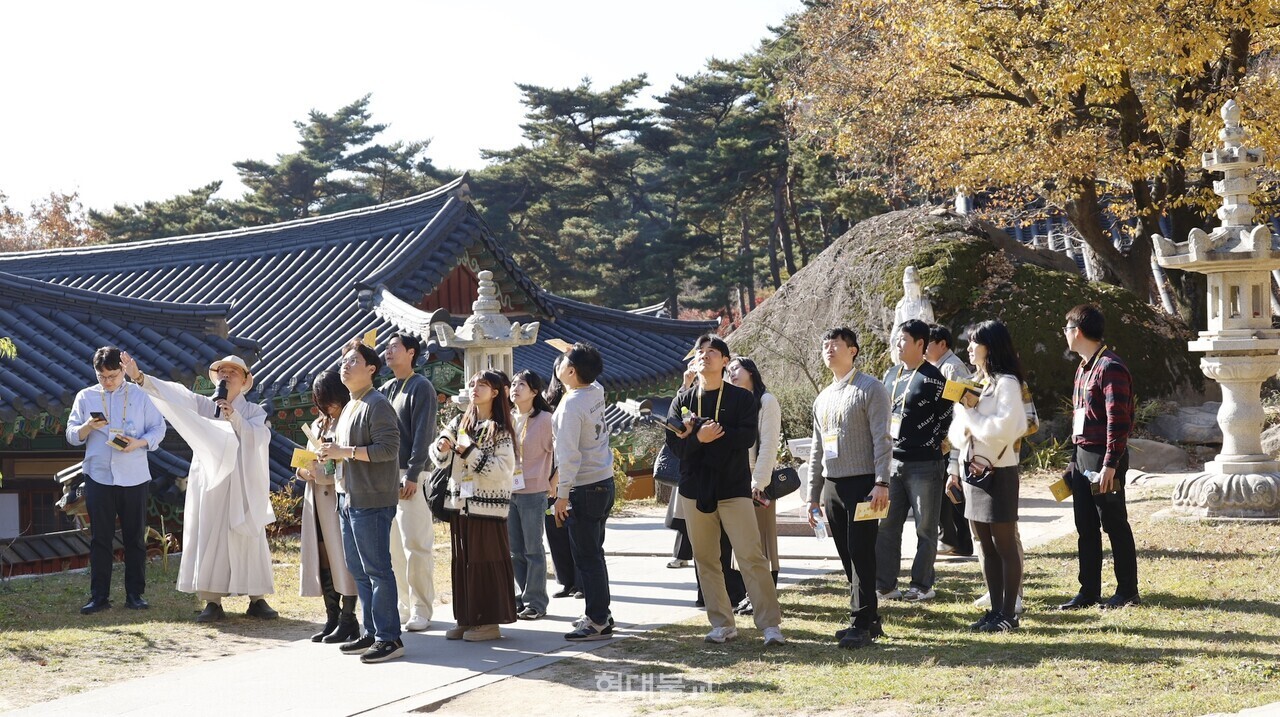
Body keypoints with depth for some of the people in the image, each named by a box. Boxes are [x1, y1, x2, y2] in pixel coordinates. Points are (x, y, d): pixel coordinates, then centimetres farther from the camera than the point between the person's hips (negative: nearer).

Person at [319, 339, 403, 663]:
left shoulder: (377, 405, -11)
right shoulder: (349, 407, 19)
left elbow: (388, 448, -21)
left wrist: (346, 451, -20)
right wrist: (332, 453, 10)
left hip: (372, 500, -10)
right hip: (349, 498, 10)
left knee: (377, 569, -7)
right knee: (358, 570, 13)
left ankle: (389, 638, -3)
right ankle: (372, 633, 20)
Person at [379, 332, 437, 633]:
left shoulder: (421, 387, -6)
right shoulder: (388, 388, 18)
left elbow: (422, 435, -13)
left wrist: (412, 475, -18)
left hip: (410, 477, -8)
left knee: (415, 544, -8)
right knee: (393, 546, 9)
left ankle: (421, 610, -4)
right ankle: (403, 606, 15)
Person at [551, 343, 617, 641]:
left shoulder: (571, 407, -20)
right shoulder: (596, 393, 3)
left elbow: (569, 455, -22)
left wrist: (562, 494, -17)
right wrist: (576, 351, 19)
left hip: (585, 488, -9)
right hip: (605, 481, 9)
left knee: (587, 557, -4)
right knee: (594, 552, 17)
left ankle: (598, 622, -1)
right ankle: (600, 613, 25)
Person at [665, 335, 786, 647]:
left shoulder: (742, 397, 3)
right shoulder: (682, 400, 9)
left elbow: (748, 436, -13)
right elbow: (674, 443, -2)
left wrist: (706, 433, -16)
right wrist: (700, 437, -22)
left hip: (734, 488, -3)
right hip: (695, 489, 3)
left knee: (751, 556, -9)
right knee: (705, 560, 6)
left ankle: (770, 624, -8)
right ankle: (722, 624, 13)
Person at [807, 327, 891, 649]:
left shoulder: (870, 389, -3)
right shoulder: (823, 399, 18)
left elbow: (881, 438, -11)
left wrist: (881, 483, -20)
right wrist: (814, 496, 18)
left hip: (862, 483, -7)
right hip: (832, 486, 7)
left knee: (861, 555, -9)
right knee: (847, 557, 8)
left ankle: (861, 625, -6)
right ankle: (870, 619, 15)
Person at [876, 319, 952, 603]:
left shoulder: (932, 378, -9)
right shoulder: (890, 375, 13)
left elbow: (945, 419, -9)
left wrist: (928, 447, -10)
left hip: (924, 465, -7)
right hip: (892, 462, 7)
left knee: (925, 528, 3)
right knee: (886, 526, 7)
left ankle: (922, 585, 11)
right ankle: (884, 585, 13)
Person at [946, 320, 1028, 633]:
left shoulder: (1006, 383, -10)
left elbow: (1003, 428, -22)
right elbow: (959, 432, 16)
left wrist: (971, 413, -11)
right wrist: (954, 469, 5)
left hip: (998, 472, -8)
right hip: (972, 470, 8)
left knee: (1004, 545, -1)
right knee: (986, 547, 11)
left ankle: (1008, 614, 4)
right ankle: (995, 610, 17)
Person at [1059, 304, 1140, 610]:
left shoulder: (1110, 368, -15)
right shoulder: (1084, 367, 16)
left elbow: (1118, 421, -19)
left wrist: (1110, 465, -22)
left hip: (1104, 458, -9)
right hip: (1082, 455, 9)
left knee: (1114, 524, 0)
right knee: (1086, 527, 11)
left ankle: (1127, 591, 9)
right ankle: (1089, 591, 17)